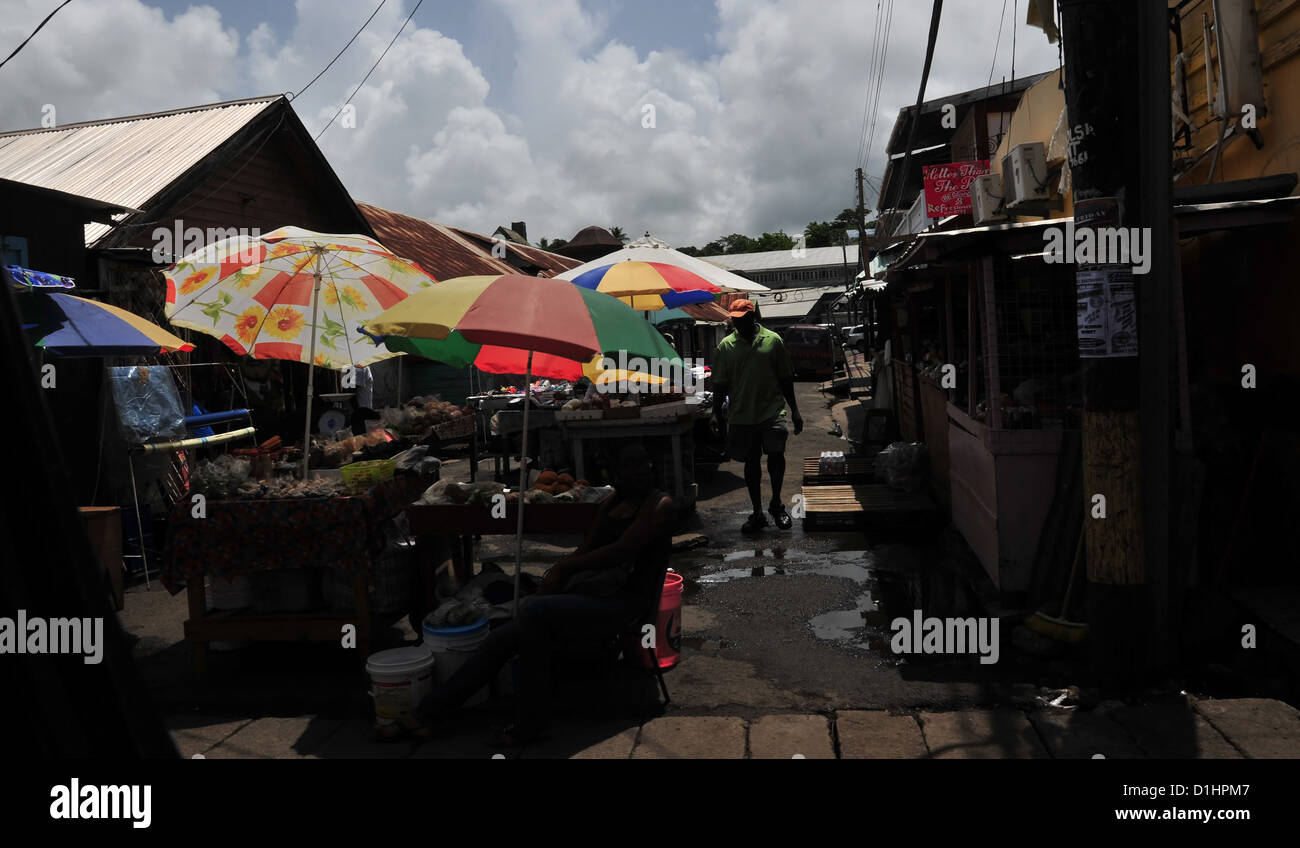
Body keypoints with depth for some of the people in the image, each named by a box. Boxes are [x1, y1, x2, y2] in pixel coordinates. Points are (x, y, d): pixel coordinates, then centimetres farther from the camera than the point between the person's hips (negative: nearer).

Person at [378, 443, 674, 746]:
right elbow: (583, 551, 12)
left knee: (532, 609, -30)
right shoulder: (613, 502, 16)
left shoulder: (659, 504, -6)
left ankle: (532, 724, -18)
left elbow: (621, 551, -17)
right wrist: (548, 587, -3)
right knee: (501, 637, -6)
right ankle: (425, 715, 2)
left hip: (622, 603, -7)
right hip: (587, 593, 7)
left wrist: (564, 566, -14)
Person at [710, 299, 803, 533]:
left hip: (772, 411, -1)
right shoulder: (725, 347, 4)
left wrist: (794, 411, 7)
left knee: (776, 453, -16)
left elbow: (785, 378, 7)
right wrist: (718, 414, -1)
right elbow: (720, 384, 6)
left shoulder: (773, 340, 3)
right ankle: (757, 513, 19)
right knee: (751, 461, 8)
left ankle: (776, 503, 7)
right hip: (741, 415, 1)